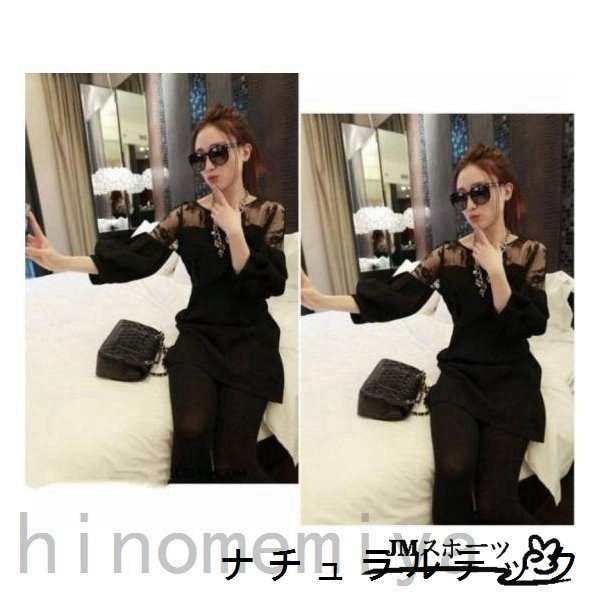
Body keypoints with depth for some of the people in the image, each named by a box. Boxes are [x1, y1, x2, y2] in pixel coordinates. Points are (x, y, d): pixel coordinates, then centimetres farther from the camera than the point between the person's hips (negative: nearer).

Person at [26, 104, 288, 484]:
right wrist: (60, 261, -18)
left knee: (232, 459, -15)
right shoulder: (187, 216, 6)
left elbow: (269, 287, -9)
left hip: (249, 341, -1)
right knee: (191, 432, -24)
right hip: (198, 335, 1)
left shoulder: (270, 213, 3)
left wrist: (234, 231, -15)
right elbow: (132, 260, -7)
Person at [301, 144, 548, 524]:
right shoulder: (448, 255, 5)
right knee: (453, 471, -27)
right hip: (459, 375, 1)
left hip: (511, 381, -1)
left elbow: (532, 326, -9)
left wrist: (495, 271, -17)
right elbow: (393, 300, -9)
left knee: (494, 502, -15)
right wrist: (324, 300, -21)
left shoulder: (532, 253, 2)